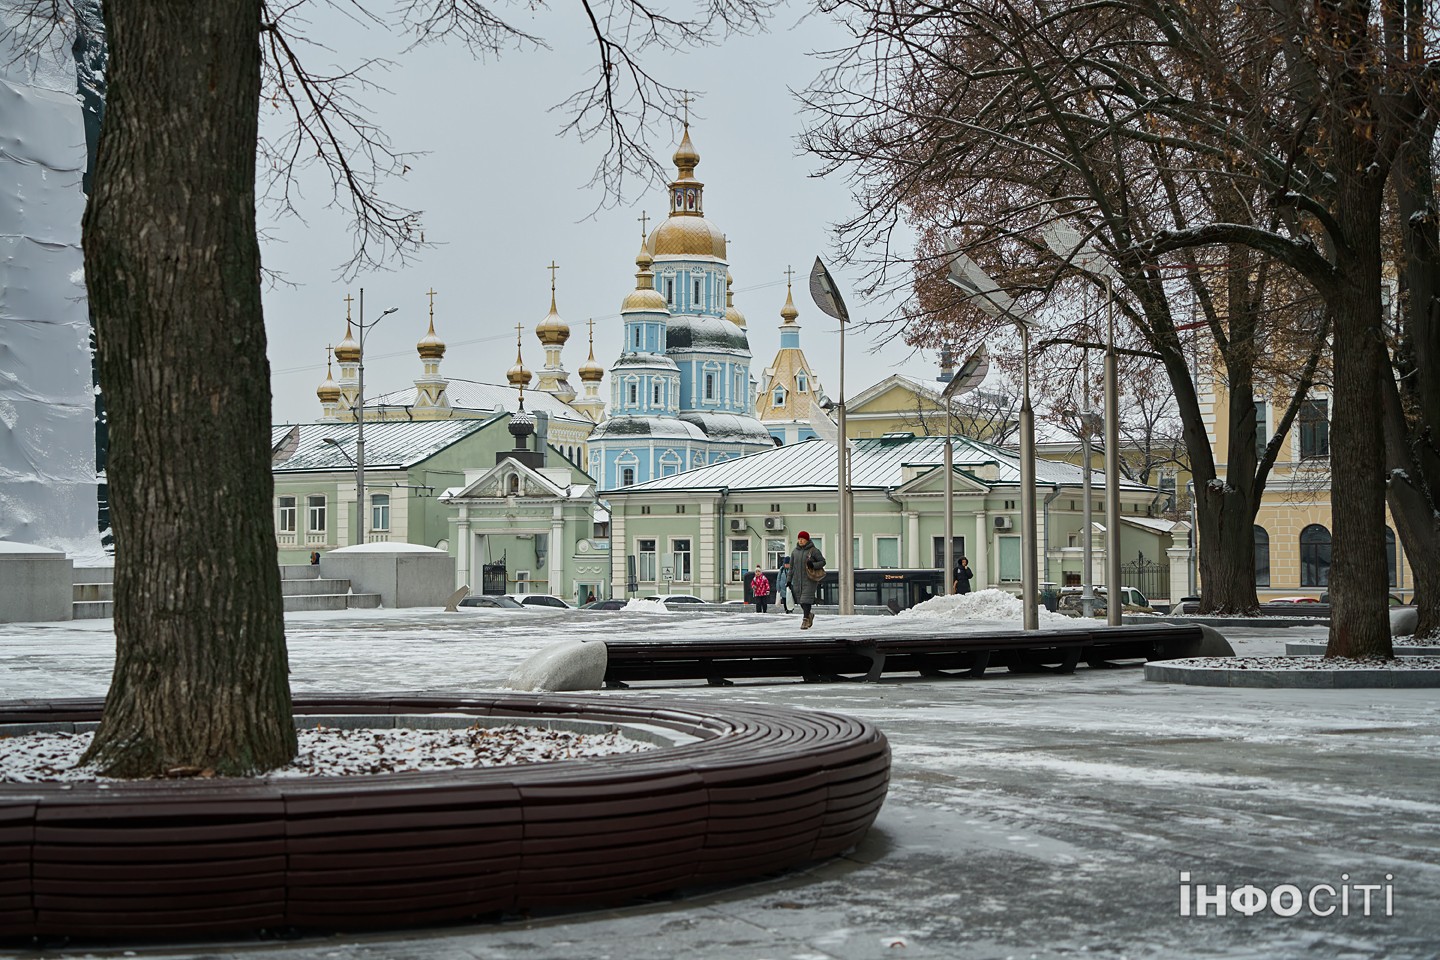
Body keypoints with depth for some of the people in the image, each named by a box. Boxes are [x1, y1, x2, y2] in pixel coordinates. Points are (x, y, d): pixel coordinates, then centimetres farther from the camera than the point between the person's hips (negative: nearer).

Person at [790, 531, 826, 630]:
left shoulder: (813, 550, -3)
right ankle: (809, 615, 31)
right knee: (800, 600, 7)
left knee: (806, 599, -13)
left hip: (810, 579, -5)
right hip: (797, 580, 5)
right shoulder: (795, 551, 9)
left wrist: (813, 565, -20)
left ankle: (805, 620, -12)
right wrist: (789, 580, 9)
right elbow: (791, 566, 13)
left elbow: (823, 561, -1)